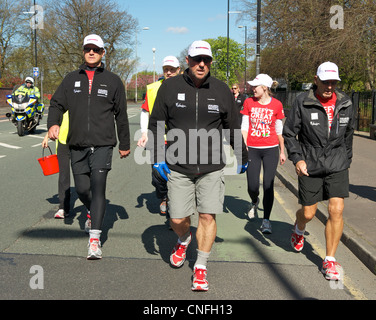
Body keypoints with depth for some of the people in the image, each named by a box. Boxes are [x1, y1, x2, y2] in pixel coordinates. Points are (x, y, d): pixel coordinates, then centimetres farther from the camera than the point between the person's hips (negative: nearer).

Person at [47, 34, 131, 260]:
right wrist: (53, 123, -10)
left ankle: (95, 238, -12)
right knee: (82, 189, 9)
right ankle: (93, 212, 42)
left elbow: (121, 115, 10)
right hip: (77, 145, 3)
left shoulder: (113, 81, 7)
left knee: (98, 187, -13)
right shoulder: (72, 79, 12)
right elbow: (57, 104, 12)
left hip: (103, 144, -3)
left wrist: (124, 144, 12)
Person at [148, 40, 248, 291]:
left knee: (208, 216, -2)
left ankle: (201, 267, 17)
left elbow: (233, 128, 15)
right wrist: (158, 157, 2)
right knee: (178, 220, 4)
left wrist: (242, 157, 23)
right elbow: (156, 124, 8)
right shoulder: (170, 87, 1)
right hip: (178, 168, 0)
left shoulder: (221, 90, 3)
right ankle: (184, 241, 41)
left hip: (212, 169, 0)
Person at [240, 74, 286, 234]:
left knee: (268, 185, -5)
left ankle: (266, 220, 7)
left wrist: (282, 152, 12)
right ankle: (254, 202, 38)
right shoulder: (249, 102, 2)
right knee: (252, 186, 2)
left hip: (271, 149, -1)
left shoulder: (277, 105, 0)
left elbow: (279, 130, 8)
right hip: (253, 149, 1)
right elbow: (244, 127, 2)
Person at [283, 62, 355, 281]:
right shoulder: (303, 103, -7)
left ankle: (330, 260, 6)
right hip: (310, 167, -2)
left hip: (337, 166, 2)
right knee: (308, 213, 6)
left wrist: (347, 160, 20)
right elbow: (289, 133, -2)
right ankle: (299, 230, 45)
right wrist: (297, 158, -12)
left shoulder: (345, 104, 3)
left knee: (336, 211, -8)